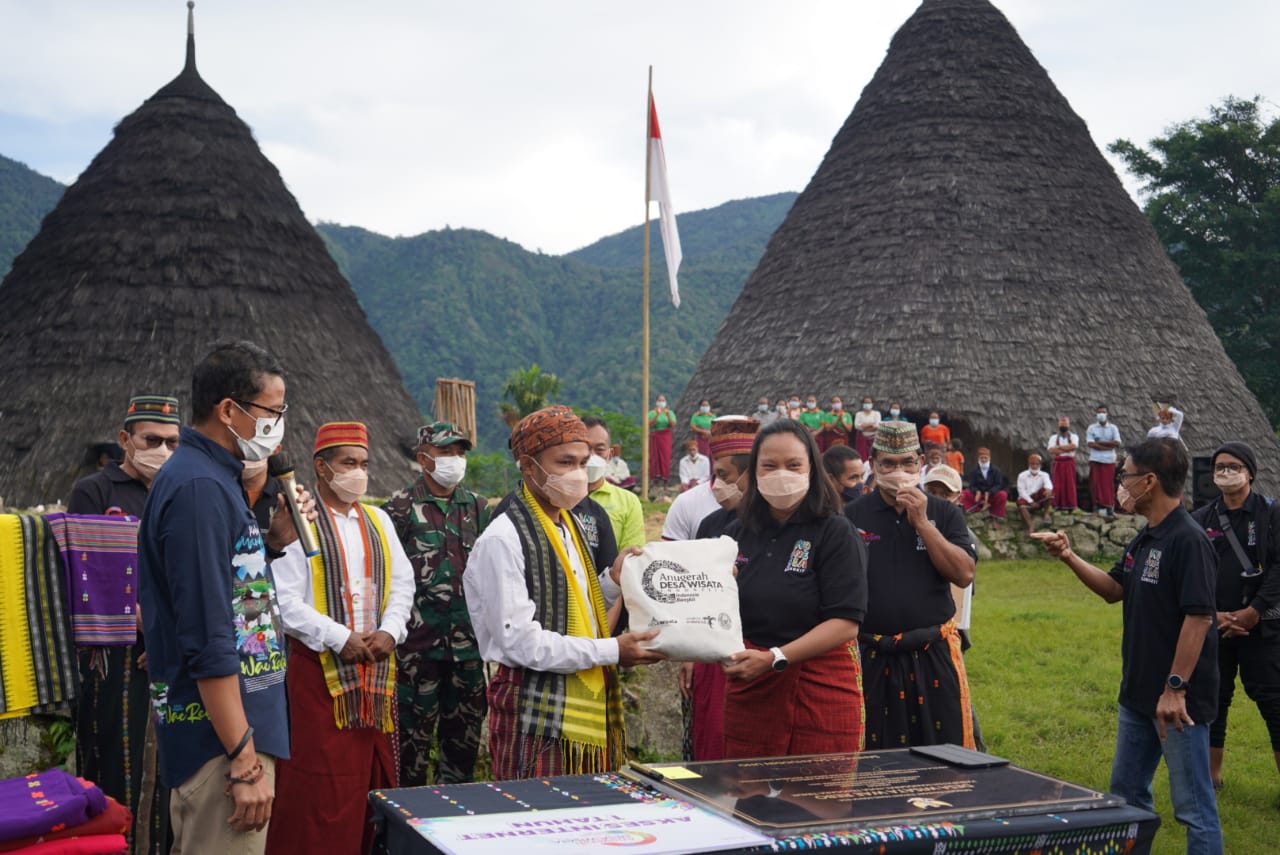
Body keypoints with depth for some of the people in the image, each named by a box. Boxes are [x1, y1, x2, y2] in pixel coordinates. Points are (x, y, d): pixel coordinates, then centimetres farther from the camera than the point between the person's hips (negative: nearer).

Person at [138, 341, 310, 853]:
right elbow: (208, 640, -24)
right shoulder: (201, 487, -19)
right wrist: (245, 761, -23)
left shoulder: (209, 476, 12)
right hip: (225, 734, -10)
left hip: (234, 725, 10)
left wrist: (274, 542, 5)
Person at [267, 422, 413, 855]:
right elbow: (286, 601, -12)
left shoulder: (378, 520, 14)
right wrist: (341, 640, -17)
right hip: (320, 665, -5)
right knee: (320, 785, -4)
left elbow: (402, 583, 12)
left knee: (371, 774, 8)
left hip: (377, 665, 5)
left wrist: (390, 631, -5)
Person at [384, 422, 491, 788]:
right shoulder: (401, 506, -3)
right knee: (415, 724, 1)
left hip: (468, 641, 4)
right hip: (418, 638, -4)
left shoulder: (477, 507, 11)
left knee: (465, 723, 11)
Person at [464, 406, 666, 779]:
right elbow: (519, 640, -19)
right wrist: (610, 651, -17)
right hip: (538, 717, -8)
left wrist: (611, 579, 3)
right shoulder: (503, 539, -14)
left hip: (590, 707, 8)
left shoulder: (570, 525, 14)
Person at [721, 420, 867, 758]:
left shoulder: (835, 532, -5)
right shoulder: (737, 533, 10)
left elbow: (846, 624, -13)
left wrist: (774, 659, -20)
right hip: (747, 691, 4)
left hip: (821, 691, -4)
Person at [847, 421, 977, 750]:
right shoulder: (853, 516, 3)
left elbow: (965, 574, -7)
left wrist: (922, 523, -12)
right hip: (870, 657, 0)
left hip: (933, 654, 0)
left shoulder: (945, 513, 5)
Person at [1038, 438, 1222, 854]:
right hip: (1139, 693, 10)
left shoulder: (1188, 540, -20)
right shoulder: (1144, 539, 9)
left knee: (1193, 804, -1)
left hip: (1179, 698, -10)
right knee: (1127, 794, 20)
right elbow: (1114, 589, 18)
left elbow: (1198, 618, -23)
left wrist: (1175, 688, -23)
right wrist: (1069, 558, 5)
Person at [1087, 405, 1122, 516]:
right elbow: (1091, 444, -7)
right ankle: (1098, 505, 0)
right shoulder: (1091, 428, 6)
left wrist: (1100, 442, -8)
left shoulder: (1113, 428, 9)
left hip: (1109, 460, 1)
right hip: (1095, 460, -1)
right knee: (1097, 483, -4)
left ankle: (1110, 506, 2)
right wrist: (1108, 446, -9)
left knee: (1109, 484, -1)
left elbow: (1117, 443, -3)